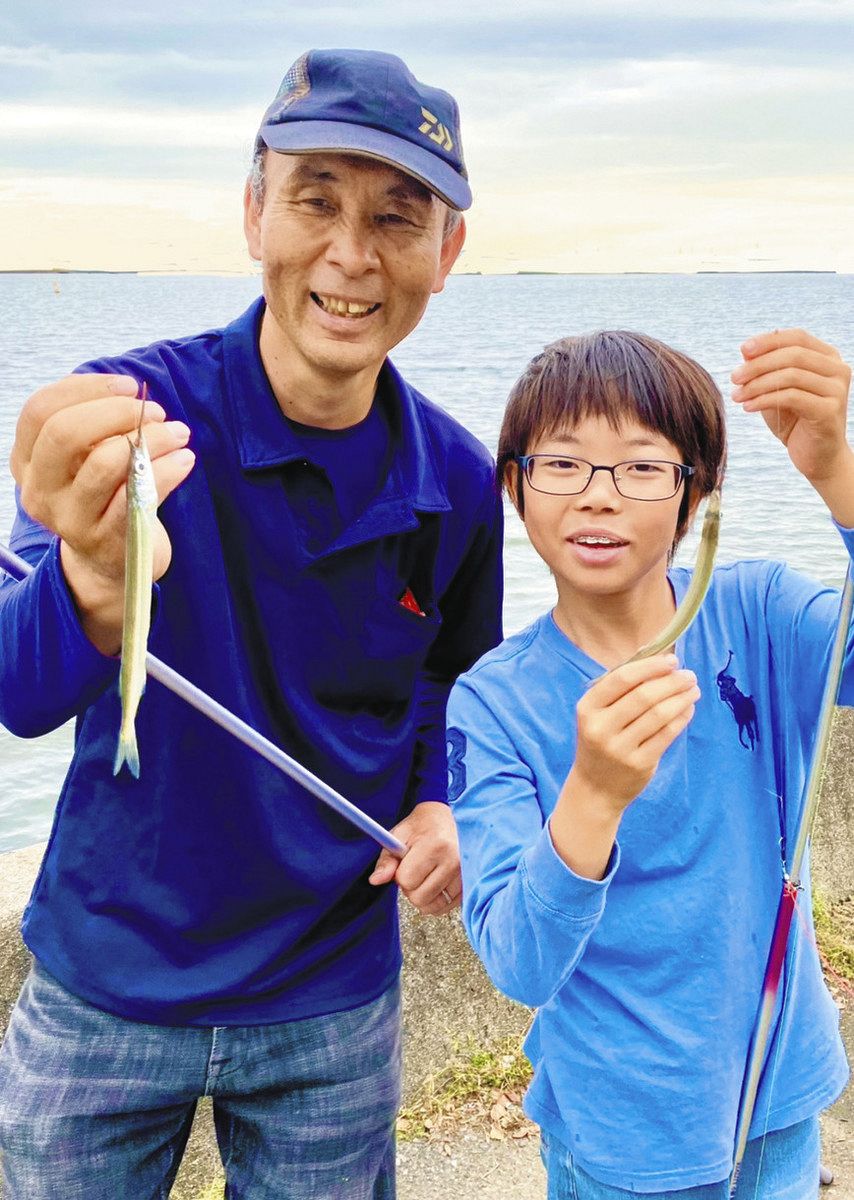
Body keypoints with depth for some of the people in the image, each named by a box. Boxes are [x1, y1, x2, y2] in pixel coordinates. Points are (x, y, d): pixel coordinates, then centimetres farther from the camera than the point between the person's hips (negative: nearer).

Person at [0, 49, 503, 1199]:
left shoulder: (456, 480, -8)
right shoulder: (125, 416, -18)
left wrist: (443, 805, -8)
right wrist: (96, 584, -53)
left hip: (333, 1007, 2)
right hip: (105, 993, -2)